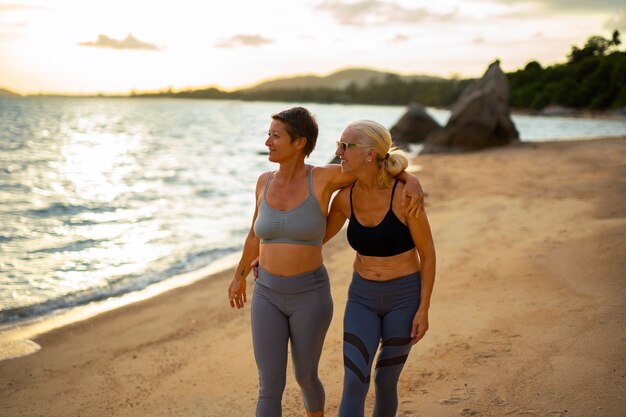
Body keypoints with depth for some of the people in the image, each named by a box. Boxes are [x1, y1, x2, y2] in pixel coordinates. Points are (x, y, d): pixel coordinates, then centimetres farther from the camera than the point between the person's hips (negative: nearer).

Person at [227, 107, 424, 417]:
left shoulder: (324, 177, -13)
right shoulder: (265, 182, 0)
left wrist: (413, 183, -23)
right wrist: (240, 275, 26)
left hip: (309, 296, -3)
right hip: (268, 295, 3)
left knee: (305, 377, 17)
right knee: (270, 387, -2)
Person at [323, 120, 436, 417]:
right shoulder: (345, 197, -8)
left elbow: (428, 254, -11)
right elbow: (319, 236, 10)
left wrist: (423, 309, -11)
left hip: (404, 297, -3)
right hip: (363, 296, 3)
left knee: (385, 382, 9)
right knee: (354, 384, -9)